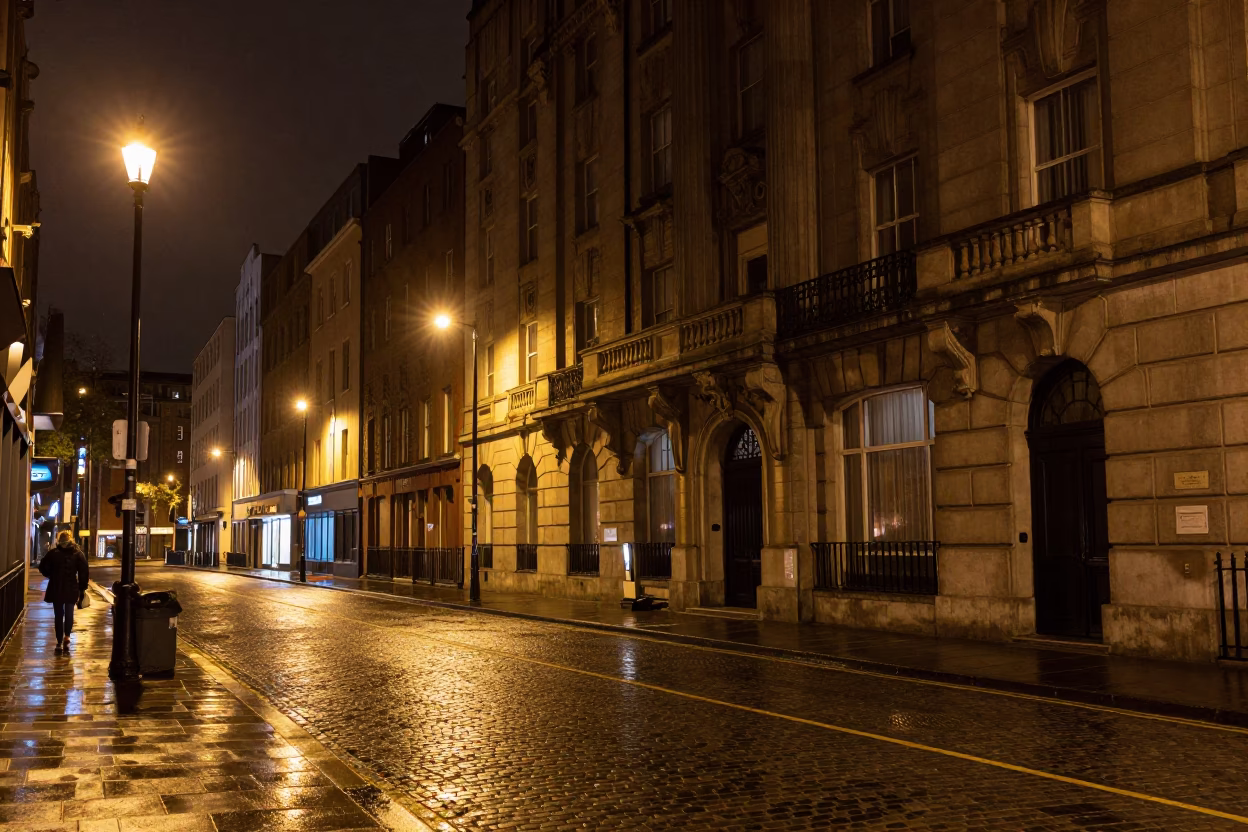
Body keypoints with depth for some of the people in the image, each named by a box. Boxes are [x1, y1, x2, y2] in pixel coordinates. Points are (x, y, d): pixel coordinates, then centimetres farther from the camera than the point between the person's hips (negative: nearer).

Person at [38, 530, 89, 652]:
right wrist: (82, 588, 2)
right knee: (69, 613, 17)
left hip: (56, 589, 0)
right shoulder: (78, 553, -1)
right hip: (72, 589, 0)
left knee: (59, 615, 8)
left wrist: (51, 576, 17)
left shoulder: (53, 553, -3)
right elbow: (84, 572, -4)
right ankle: (67, 637, 1)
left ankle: (59, 642, 8)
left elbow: (42, 567, -1)